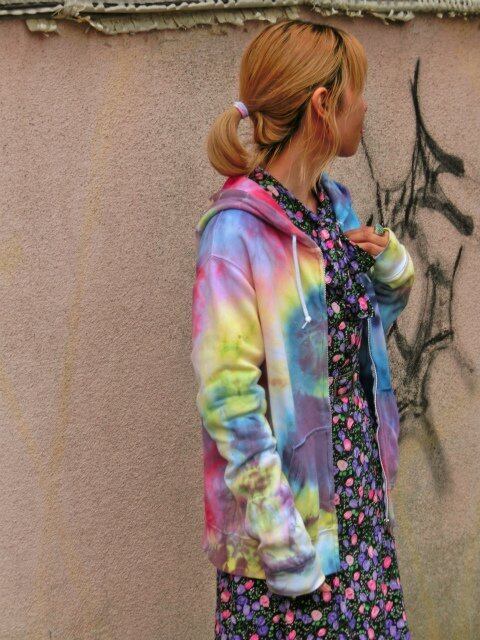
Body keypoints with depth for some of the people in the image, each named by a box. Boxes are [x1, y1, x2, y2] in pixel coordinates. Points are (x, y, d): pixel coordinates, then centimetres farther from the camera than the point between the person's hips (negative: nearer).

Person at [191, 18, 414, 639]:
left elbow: (380, 306, 19)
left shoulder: (335, 203, 5)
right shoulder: (237, 229, -18)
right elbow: (226, 389, -20)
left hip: (361, 488, 7)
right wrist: (277, 527, -20)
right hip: (288, 498, -7)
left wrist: (387, 257, -3)